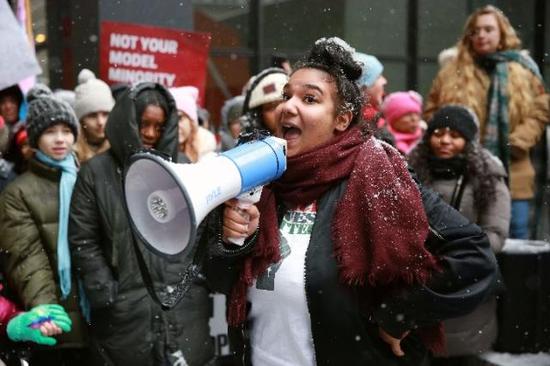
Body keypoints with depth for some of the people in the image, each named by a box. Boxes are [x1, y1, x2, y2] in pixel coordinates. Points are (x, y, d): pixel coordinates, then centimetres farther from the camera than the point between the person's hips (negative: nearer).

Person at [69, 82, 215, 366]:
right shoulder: (96, 172, 2)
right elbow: (83, 241, -1)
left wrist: (199, 282, 0)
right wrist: (108, 296, -6)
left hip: (185, 305, 2)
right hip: (127, 309, -2)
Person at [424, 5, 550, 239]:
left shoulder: (523, 69, 8)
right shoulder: (452, 72, 6)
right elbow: (432, 113, 6)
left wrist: (515, 143, -9)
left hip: (512, 175, 1)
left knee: (516, 237, 4)